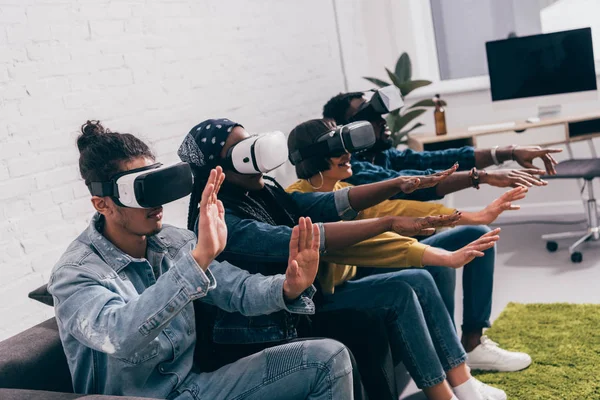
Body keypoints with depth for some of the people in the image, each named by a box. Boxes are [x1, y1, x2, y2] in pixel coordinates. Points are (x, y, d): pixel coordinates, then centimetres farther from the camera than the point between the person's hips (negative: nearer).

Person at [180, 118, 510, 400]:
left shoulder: (267, 193, 7)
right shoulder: (218, 221, -20)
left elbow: (330, 204, 0)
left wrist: (396, 185, -16)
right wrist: (389, 223, -33)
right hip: (276, 325, -9)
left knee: (418, 280, -2)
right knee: (398, 294, -19)